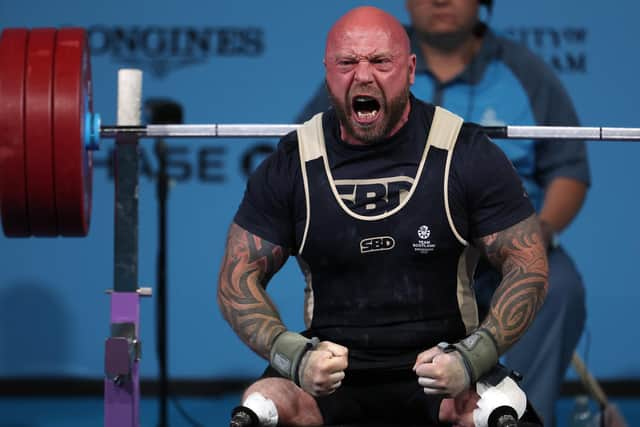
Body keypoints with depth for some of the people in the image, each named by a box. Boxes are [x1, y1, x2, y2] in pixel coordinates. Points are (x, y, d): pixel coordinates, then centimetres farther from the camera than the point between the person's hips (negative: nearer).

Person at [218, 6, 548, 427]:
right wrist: (293, 355, -15)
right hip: (333, 368, 1)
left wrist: (473, 358, -18)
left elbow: (529, 267, -1)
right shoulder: (291, 166, 2)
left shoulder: (469, 155, -2)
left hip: (440, 368, -1)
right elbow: (238, 277, 4)